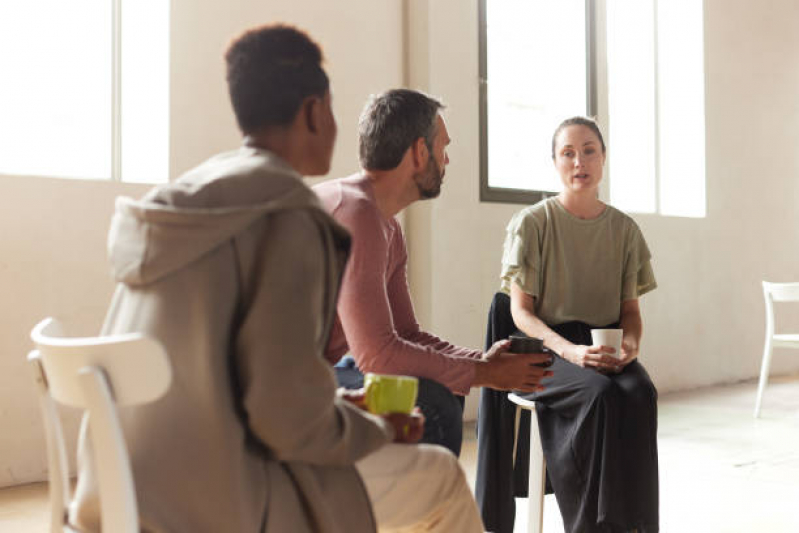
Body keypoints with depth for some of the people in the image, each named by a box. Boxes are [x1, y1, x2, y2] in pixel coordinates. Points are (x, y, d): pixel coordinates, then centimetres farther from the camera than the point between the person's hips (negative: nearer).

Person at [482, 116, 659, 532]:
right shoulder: (532, 223, -1)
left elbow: (630, 308, 12)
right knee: (601, 394, -33)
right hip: (547, 349, -3)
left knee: (640, 393, -30)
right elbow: (521, 311, -5)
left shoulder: (624, 229, 10)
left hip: (605, 348, 3)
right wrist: (570, 350, -21)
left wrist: (631, 343, -12)